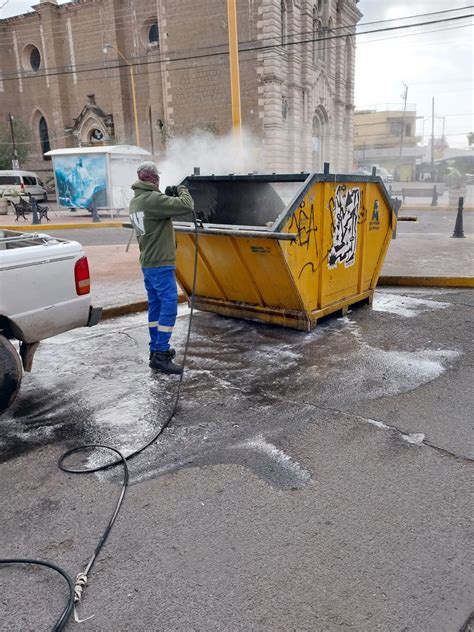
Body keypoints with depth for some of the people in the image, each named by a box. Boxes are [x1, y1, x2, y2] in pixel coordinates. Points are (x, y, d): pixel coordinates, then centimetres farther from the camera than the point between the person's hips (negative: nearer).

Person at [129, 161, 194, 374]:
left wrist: (168, 197, 11)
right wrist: (182, 190, -1)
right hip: (160, 264, -10)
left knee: (155, 306, 14)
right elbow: (186, 206, -21)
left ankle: (156, 348, 21)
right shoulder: (153, 199, -18)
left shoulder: (135, 201, 11)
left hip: (148, 263, 10)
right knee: (169, 306, -8)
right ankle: (160, 355, -8)